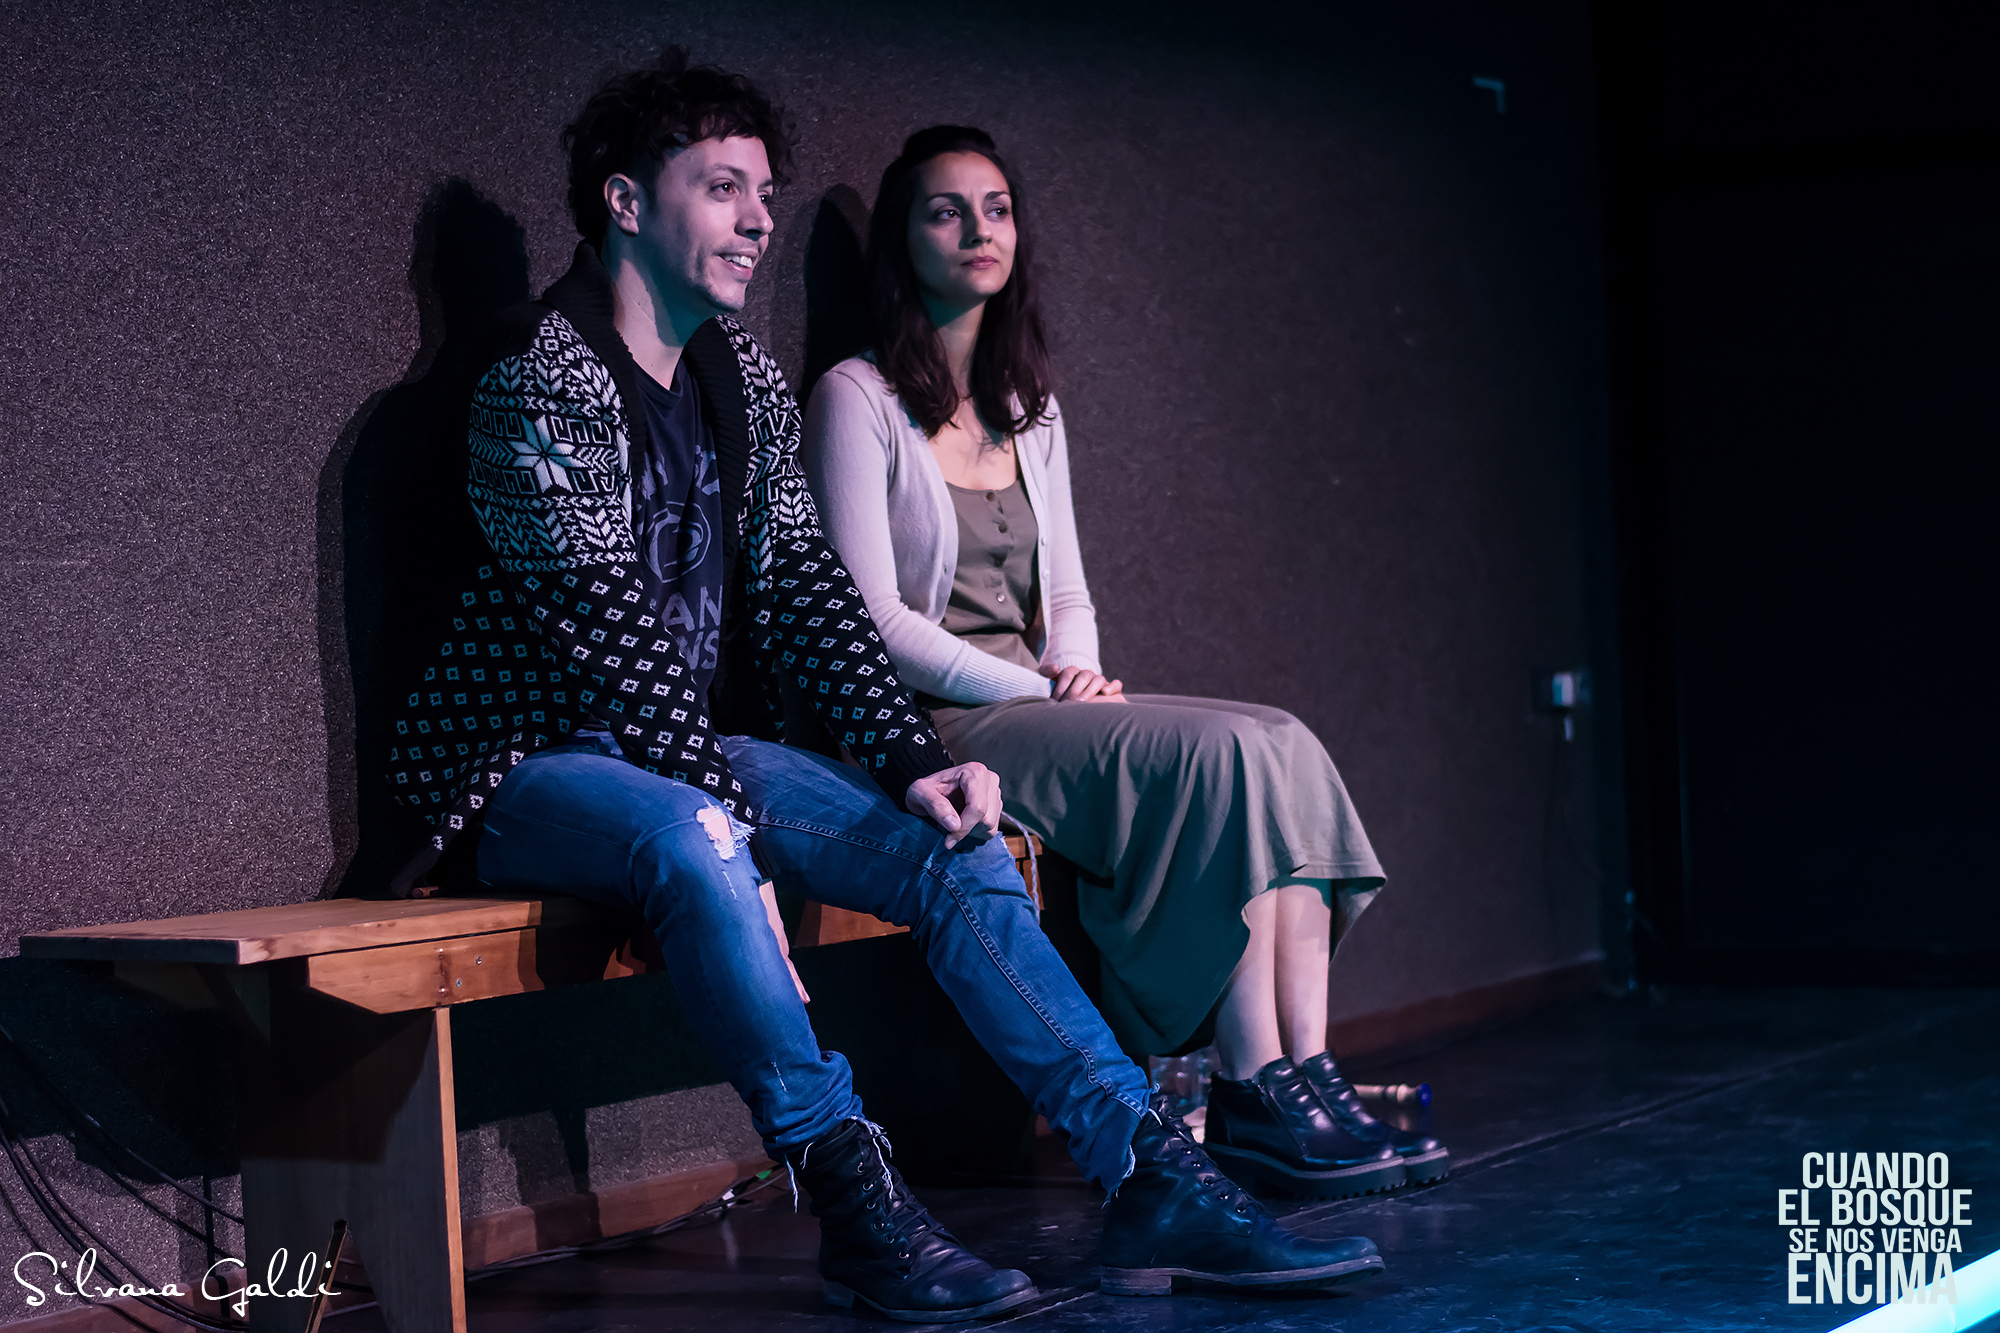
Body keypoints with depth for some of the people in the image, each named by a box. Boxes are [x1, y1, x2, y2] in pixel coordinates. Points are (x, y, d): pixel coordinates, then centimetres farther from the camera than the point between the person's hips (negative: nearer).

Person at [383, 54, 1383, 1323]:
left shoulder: (745, 377, 13)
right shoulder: (541, 375, -13)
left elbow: (804, 585, 7)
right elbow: (606, 618, -21)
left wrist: (914, 760, -8)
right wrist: (738, 806, -27)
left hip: (701, 750, 8)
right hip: (535, 761, -7)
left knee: (955, 849, -12)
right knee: (693, 838, -40)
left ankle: (1153, 1181, -14)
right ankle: (854, 1199, -34)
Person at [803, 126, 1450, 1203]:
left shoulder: (1030, 409, 20)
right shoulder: (859, 400, -3)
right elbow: (876, 624, -10)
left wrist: (1078, 676, -1)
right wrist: (1040, 692, -15)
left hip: (1033, 707, 7)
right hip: (935, 730, -7)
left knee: (1283, 745, -18)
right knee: (1223, 755, -27)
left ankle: (1308, 1075, -25)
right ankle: (1254, 1094, -27)